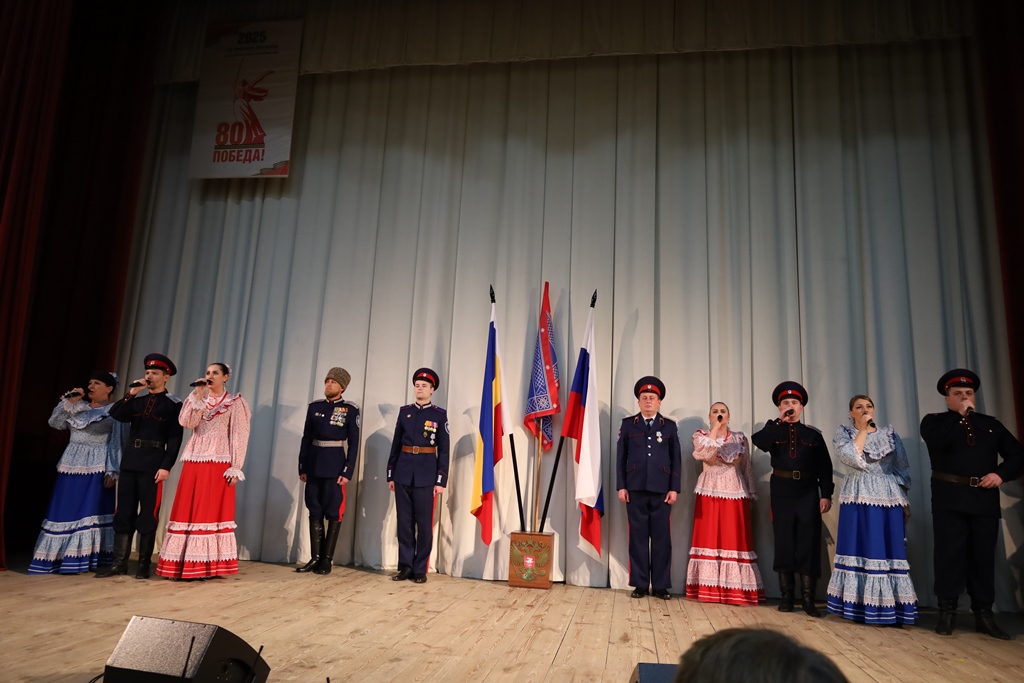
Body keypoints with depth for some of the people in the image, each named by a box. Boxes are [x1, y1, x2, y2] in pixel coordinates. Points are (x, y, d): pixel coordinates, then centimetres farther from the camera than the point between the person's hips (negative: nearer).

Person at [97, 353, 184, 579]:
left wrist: (166, 466, -15)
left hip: (153, 464, -5)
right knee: (123, 513, 7)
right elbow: (116, 414, -1)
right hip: (129, 462, 6)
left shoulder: (173, 404, -1)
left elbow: (175, 439, -7)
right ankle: (119, 563, 15)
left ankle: (144, 565, 9)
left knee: (148, 515, 1)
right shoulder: (137, 401, 16)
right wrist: (131, 394, -6)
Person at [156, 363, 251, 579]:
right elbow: (186, 422, -3)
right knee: (188, 511, 3)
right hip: (194, 463, 4)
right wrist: (198, 396, -9)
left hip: (218, 464, -4)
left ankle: (210, 565, 4)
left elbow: (239, 436, -4)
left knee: (213, 511, -2)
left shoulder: (235, 402, 2)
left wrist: (235, 468, -10)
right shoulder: (197, 398, 14)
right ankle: (184, 564, 10)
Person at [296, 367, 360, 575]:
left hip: (335, 466, -4)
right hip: (314, 465, 4)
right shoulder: (314, 407, 8)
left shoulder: (350, 411, -2)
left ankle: (327, 559, 9)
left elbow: (353, 444, -4)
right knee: (315, 512, 8)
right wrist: (302, 467, 5)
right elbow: (306, 438, 10)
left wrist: (348, 471, -10)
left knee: (333, 513, 1)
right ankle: (315, 557, 15)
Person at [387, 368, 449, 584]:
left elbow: (443, 450, -1)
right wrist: (390, 475, 6)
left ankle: (420, 569, 12)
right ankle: (405, 566, 17)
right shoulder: (404, 411, 9)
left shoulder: (440, 415, 1)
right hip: (403, 474, 3)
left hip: (426, 475, -3)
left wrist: (441, 481, -7)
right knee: (404, 522, 7)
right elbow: (395, 445, 9)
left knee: (424, 523, 2)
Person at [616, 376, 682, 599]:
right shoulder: (628, 424, 8)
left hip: (661, 490, 0)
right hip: (635, 489, 0)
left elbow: (676, 460, 6)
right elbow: (620, 457, 5)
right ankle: (640, 584, 12)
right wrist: (621, 486, -2)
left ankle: (661, 585, 12)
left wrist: (674, 488, -2)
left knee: (661, 537, 3)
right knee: (638, 537, 4)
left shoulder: (669, 426, 10)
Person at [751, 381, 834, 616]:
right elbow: (758, 441, -15)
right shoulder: (773, 429, 8)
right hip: (782, 491, 0)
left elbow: (825, 467, 5)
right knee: (784, 541, 4)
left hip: (808, 492, 0)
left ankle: (807, 597, 7)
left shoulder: (813, 434, 9)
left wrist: (826, 494, -5)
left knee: (809, 542, 0)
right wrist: (780, 422, -12)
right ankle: (786, 595, 12)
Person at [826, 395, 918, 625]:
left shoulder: (889, 433, 10)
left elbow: (902, 468, 11)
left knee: (890, 549, 2)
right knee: (860, 548, -3)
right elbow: (852, 458, -16)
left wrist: (904, 501, 4)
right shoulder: (843, 432, 3)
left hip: (889, 497, 3)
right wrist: (863, 429, -10)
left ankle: (890, 608, 9)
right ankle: (860, 607, 4)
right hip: (859, 497, -2)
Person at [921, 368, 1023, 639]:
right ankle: (947, 613, 6)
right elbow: (937, 442, -17)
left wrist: (1001, 474, -5)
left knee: (984, 556, 7)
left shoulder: (991, 424, 16)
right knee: (949, 554, -1)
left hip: (985, 498, 3)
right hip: (950, 499, -3)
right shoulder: (934, 421, 5)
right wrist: (960, 416, -12)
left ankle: (984, 615, 15)